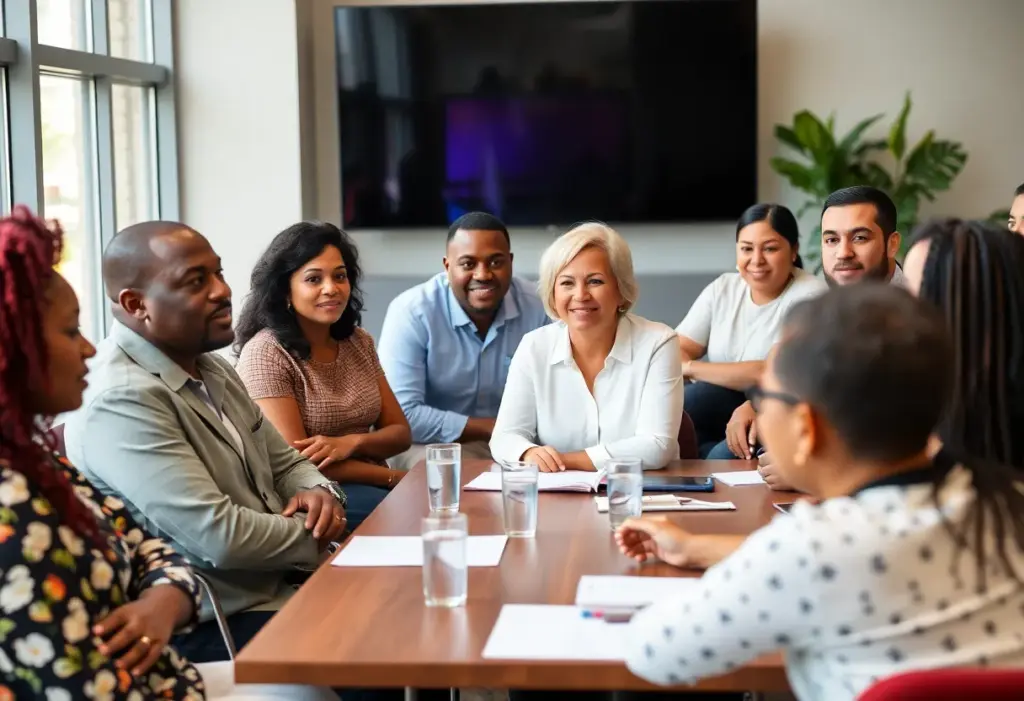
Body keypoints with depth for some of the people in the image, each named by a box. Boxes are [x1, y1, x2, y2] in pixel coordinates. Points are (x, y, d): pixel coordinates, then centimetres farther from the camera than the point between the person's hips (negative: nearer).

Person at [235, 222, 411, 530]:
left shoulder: (359, 343, 11)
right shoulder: (265, 353, -11)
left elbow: (400, 433, 8)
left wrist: (351, 443, -14)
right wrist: (396, 478, -15)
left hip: (371, 486, 7)